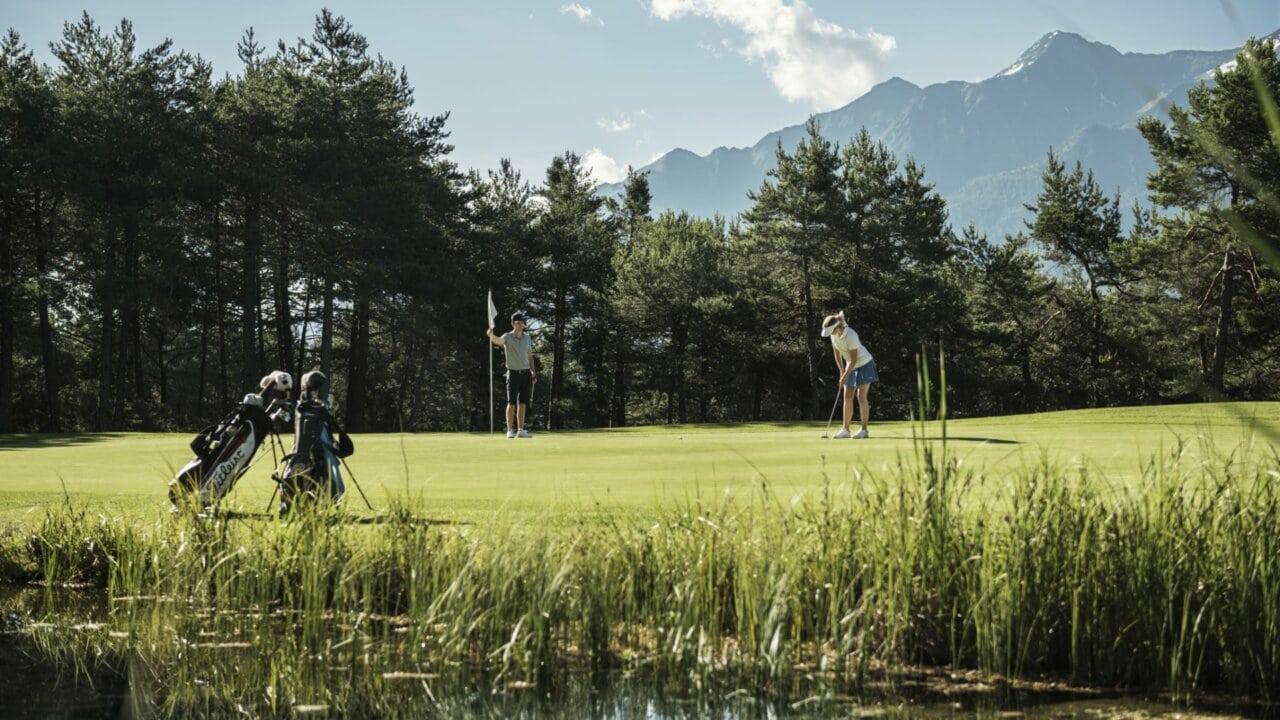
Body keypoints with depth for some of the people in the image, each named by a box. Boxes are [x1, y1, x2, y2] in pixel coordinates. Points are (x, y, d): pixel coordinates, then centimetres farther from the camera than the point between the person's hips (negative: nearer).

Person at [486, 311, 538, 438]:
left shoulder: (527, 337, 8)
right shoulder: (508, 337, -8)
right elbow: (498, 341, -31)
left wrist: (533, 371, 9)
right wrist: (491, 334, -54)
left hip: (526, 373, 4)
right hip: (513, 373, -4)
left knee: (523, 403, 6)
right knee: (512, 403, -3)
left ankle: (521, 429, 11)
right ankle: (510, 430, 1)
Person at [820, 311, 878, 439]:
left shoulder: (851, 336, -32)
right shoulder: (834, 334, -10)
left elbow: (854, 360, -26)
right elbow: (837, 353, 2)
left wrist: (845, 376, -20)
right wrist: (841, 371, -3)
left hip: (864, 364, -7)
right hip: (851, 365, 7)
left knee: (861, 397, -10)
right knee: (848, 397, 2)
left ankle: (864, 430, -5)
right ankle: (845, 430, 4)